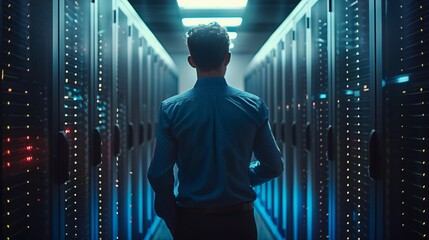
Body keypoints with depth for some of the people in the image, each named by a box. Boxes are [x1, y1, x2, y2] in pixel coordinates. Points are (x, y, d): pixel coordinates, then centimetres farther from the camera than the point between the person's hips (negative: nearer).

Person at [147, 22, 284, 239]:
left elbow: (159, 174, -9)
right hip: (239, 221, 1)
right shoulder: (254, 106, -6)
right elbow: (274, 167, 0)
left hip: (192, 221, 0)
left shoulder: (171, 109, -8)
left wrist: (173, 221, 5)